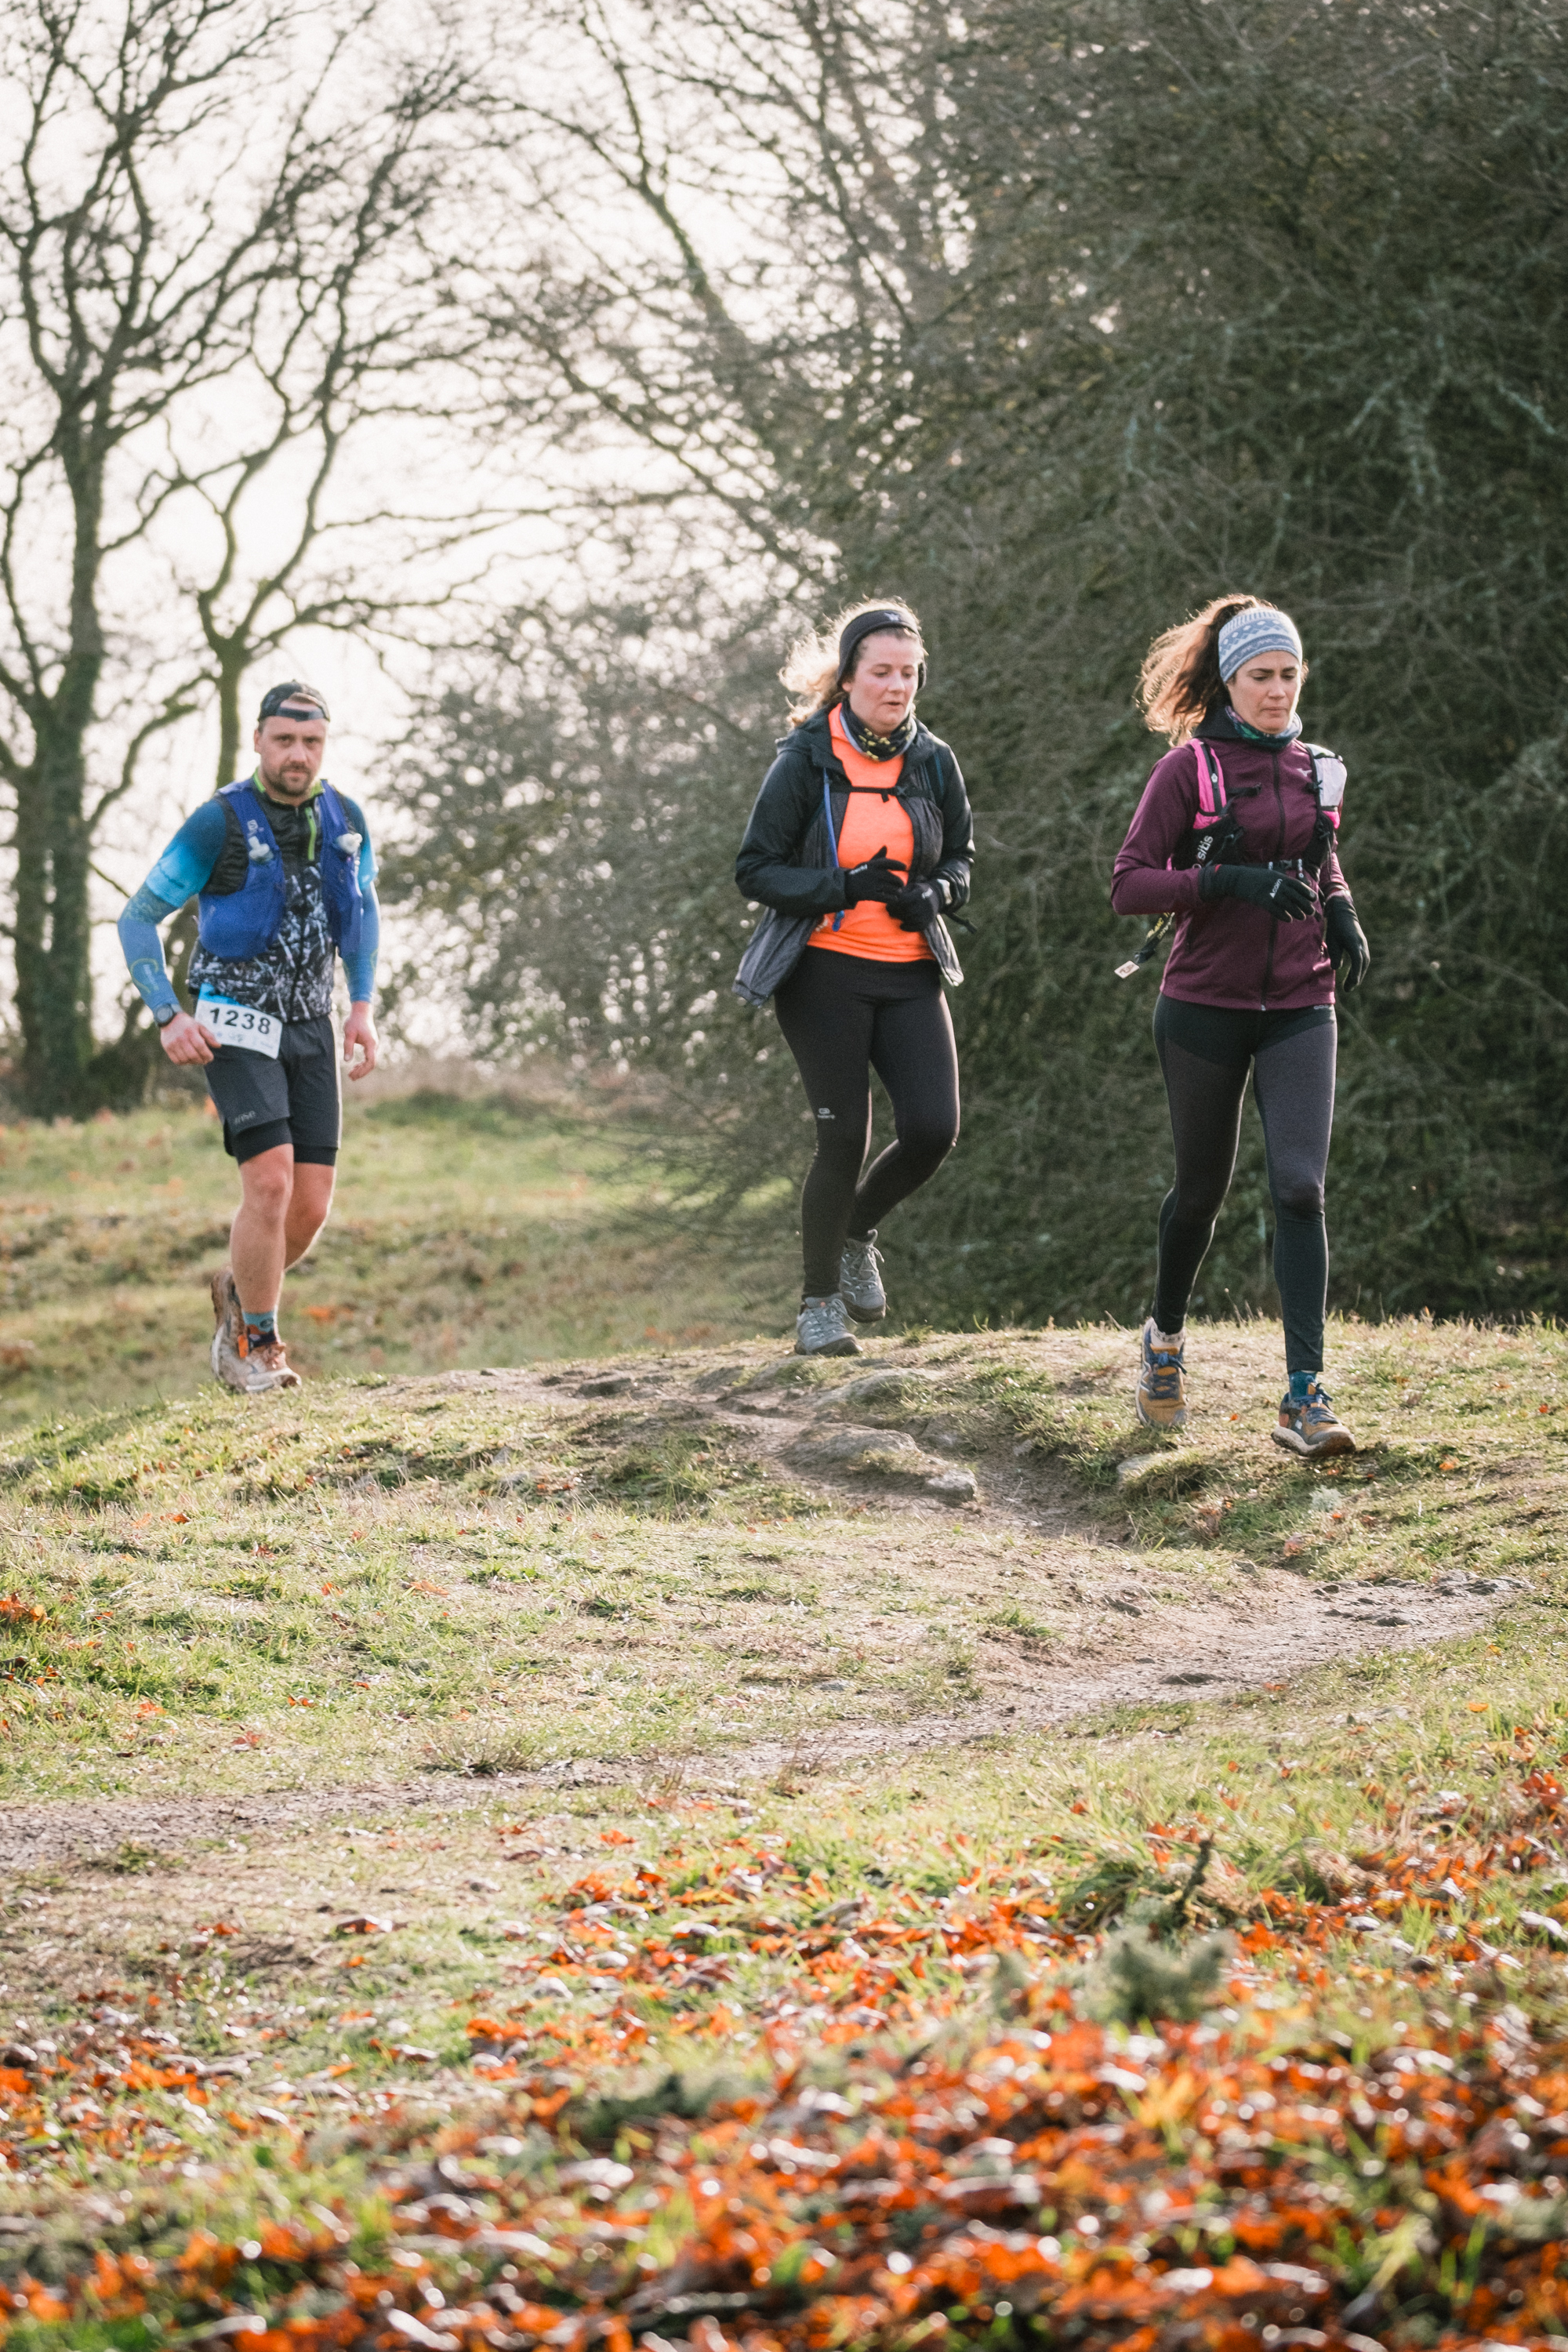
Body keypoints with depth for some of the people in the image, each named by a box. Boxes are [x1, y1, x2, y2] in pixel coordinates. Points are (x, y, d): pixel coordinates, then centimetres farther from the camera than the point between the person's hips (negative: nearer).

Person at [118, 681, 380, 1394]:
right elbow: (138, 918, -7)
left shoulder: (344, 819, 1)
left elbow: (363, 906, 21)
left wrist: (362, 1007, 10)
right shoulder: (220, 823, -14)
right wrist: (169, 1016, -18)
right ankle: (256, 1346, -1)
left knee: (311, 1205, -2)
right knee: (271, 1183, -19)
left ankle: (240, 1292, 29)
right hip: (236, 1026, -5)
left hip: (309, 1030, 5)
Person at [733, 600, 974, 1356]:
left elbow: (959, 857, 17)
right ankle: (819, 1302, 14)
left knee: (934, 1129, -9)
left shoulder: (932, 762, 6)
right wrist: (846, 885, -21)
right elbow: (756, 870, -7)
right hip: (825, 973, -4)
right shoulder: (805, 761, -6)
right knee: (844, 1137, -5)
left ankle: (856, 1233, 22)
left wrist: (934, 892, -6)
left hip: (909, 974, 4)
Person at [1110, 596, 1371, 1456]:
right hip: (1206, 1006, -2)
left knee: (1299, 1188, -13)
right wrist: (1230, 880, -24)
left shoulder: (1315, 770, 9)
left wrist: (1341, 914, 6)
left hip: (1299, 1007, 3)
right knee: (1202, 1189, 11)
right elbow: (1129, 883, -11)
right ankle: (1166, 1336, 40)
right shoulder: (1190, 769, -6)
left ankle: (1304, 1396, -16)